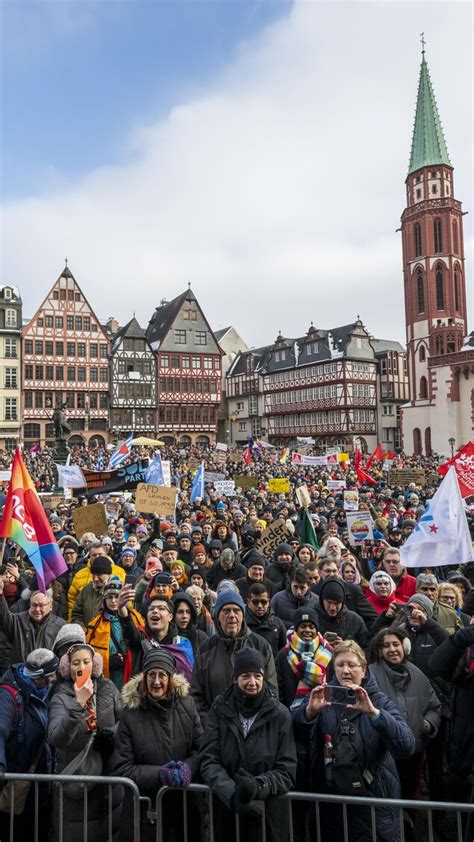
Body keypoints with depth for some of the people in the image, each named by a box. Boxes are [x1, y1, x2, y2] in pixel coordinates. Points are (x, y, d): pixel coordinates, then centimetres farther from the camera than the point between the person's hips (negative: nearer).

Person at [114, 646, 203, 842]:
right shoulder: (130, 713, -9)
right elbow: (122, 767, -8)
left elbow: (201, 748, 0)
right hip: (144, 810, -2)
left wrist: (188, 767, -20)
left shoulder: (186, 704, -4)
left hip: (183, 805, 2)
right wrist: (158, 773, -21)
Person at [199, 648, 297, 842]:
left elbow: (287, 770, -8)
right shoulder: (220, 708, -4)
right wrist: (233, 793, -24)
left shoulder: (279, 714, -6)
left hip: (269, 811, 0)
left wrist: (259, 786, -26)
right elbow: (209, 760, -8)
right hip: (226, 807, 1)